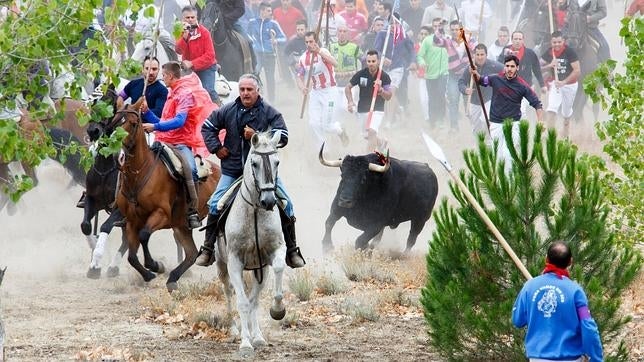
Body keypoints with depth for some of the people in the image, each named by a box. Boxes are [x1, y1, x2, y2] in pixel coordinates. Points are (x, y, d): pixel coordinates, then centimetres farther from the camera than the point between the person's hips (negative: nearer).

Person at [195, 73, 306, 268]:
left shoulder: (270, 113, -6)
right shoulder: (228, 111, 0)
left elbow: (282, 137, -13)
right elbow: (207, 127, 14)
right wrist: (216, 148, 1)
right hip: (233, 169, 1)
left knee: (286, 204, -6)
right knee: (215, 205, -7)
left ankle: (292, 251, 6)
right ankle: (207, 249, 6)